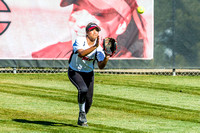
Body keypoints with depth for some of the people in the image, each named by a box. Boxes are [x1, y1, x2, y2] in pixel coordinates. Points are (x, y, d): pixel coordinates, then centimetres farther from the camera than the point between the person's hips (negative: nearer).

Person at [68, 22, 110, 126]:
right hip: (74, 72, -4)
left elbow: (100, 66, -18)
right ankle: (82, 112, -11)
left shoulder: (99, 48, -12)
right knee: (83, 89, -32)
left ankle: (81, 120, 28)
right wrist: (95, 46, -50)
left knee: (89, 100, 1)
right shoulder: (79, 41, -21)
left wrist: (106, 59, -39)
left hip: (88, 73, 4)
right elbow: (81, 54, -42)